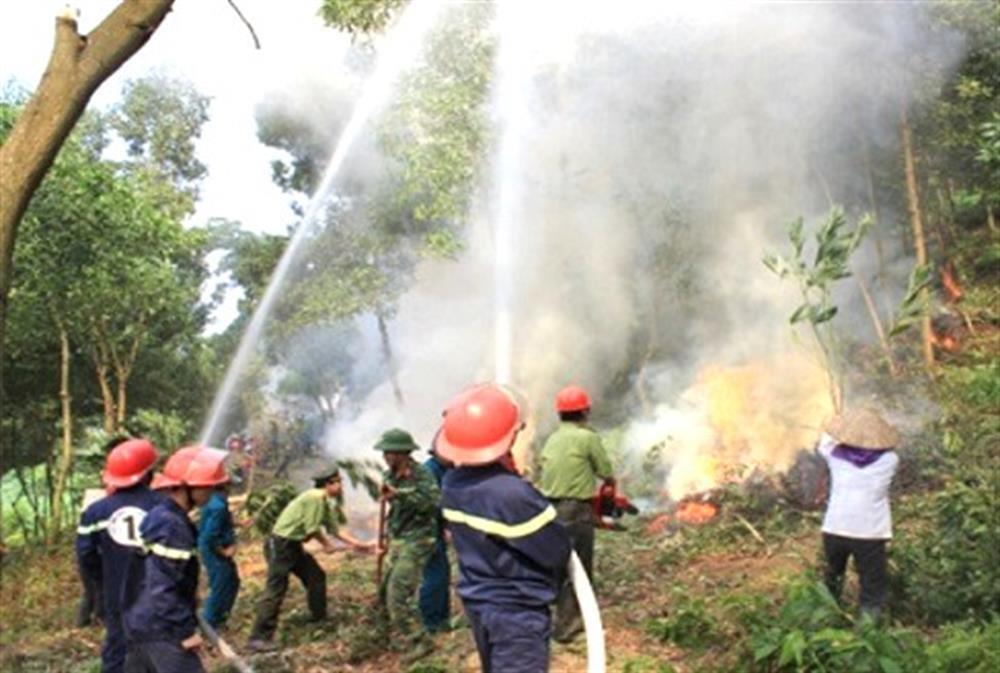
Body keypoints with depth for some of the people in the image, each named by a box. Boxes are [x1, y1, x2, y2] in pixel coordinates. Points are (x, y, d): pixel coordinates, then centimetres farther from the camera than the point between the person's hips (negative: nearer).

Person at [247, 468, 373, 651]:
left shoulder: (326, 504, 12)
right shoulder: (315, 497, -19)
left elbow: (336, 531, 16)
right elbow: (312, 529, -18)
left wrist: (359, 544, 11)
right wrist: (326, 544, 0)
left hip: (294, 546, 10)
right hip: (280, 545, -10)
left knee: (316, 576, 15)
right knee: (275, 589, -13)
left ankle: (320, 619, 30)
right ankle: (258, 638, -13)